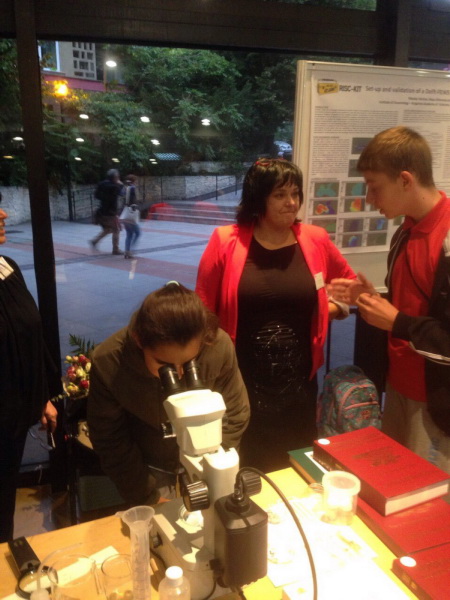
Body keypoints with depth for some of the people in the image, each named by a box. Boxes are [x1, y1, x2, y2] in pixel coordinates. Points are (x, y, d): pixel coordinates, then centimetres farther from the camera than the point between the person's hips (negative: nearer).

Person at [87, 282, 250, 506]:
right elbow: (109, 440, -14)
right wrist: (147, 497, -12)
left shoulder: (219, 347, -29)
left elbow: (234, 416, -12)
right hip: (149, 470, -1)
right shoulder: (108, 362, -28)